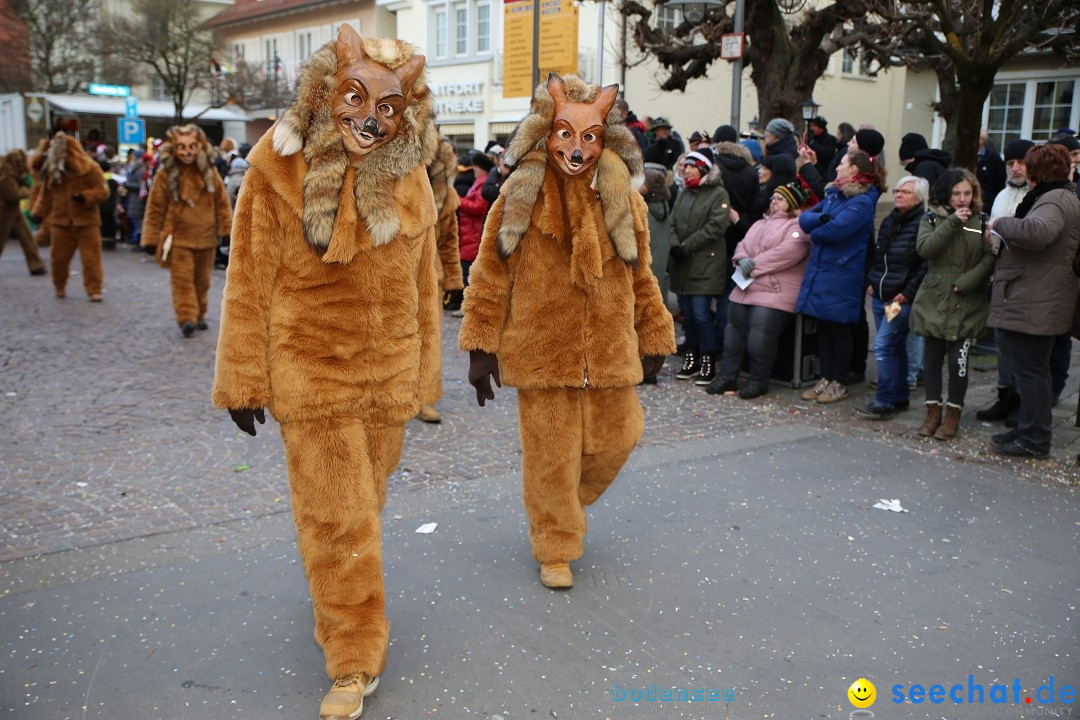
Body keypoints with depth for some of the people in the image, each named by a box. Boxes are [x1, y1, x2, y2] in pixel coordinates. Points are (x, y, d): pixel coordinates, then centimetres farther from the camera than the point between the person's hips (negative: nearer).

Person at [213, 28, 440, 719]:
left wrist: (423, 375, 8)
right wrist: (245, 378, -6)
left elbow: (423, 282, 6)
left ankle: (343, 604, 49)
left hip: (388, 372, 4)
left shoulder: (411, 178, 0)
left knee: (364, 502, 20)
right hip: (310, 369, -3)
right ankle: (355, 660, 19)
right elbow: (251, 279, -7)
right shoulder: (278, 166, -10)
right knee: (336, 516, 1)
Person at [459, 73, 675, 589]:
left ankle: (566, 507, 41)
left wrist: (654, 336, 14)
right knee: (550, 456, 6)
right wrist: (482, 347, -6)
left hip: (609, 351, 3)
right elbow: (490, 275, -3)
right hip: (542, 350, -3)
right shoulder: (520, 198, -6)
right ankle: (555, 548, 27)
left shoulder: (624, 199, 3)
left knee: (614, 440, 11)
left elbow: (640, 276, 12)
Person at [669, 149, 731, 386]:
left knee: (701, 313, -9)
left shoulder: (719, 194, -4)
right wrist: (674, 246, -10)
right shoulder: (684, 194, 17)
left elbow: (715, 227, -15)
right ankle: (691, 357, 21)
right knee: (687, 313, 10)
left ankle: (708, 361, 1)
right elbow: (673, 222, 9)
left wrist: (685, 247, -15)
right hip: (682, 264, 6)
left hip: (705, 264, -6)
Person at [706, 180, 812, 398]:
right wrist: (742, 259, -7)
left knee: (760, 337, -18)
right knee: (734, 331, 6)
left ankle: (758, 382, -2)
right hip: (746, 289, 9)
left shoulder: (798, 226, -3)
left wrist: (756, 263, -16)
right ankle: (726, 377, 13)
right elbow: (743, 245, 18)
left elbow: (789, 250, -19)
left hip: (775, 292, -8)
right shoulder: (761, 223, 24)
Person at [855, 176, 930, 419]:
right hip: (880, 297, 8)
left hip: (901, 300, -8)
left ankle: (884, 402, -7)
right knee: (894, 347, 13)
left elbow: (926, 265, -15)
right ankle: (900, 398, 21)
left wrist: (907, 293, -17)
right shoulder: (889, 221, 14)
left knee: (883, 346, -12)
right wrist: (871, 282, 12)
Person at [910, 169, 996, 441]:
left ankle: (953, 415, 9)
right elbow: (924, 249, -12)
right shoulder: (932, 219, 5)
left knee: (958, 360, -4)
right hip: (933, 300, 1)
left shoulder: (982, 221, 4)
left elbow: (990, 258, -5)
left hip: (967, 304, -1)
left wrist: (966, 282, -16)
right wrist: (952, 223, -16)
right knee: (933, 357, 6)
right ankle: (933, 412, 17)